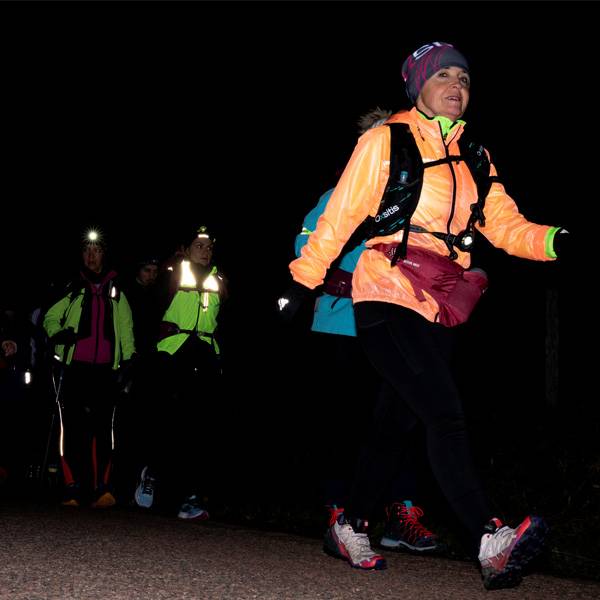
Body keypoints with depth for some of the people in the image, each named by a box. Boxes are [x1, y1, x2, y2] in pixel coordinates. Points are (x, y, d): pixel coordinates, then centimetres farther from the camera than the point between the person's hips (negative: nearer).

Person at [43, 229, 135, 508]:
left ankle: (102, 488, -7)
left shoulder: (115, 291, 16)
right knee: (73, 427, -5)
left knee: (102, 427, -5)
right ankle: (73, 489, -4)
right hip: (75, 366, 0)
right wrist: (57, 333, -3)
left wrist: (128, 359, 5)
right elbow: (50, 317, 18)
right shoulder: (72, 288, 14)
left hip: (105, 369, 0)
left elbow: (125, 328, 15)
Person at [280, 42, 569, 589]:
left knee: (403, 420, 12)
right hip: (387, 296, -6)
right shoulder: (385, 143, 1)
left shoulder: (475, 159, 16)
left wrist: (556, 241, -12)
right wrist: (302, 282, 0)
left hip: (440, 308, 6)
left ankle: (350, 524, 30)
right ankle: (492, 542, -29)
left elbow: (506, 226, 7)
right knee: (445, 414, -20)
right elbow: (339, 217, 1)